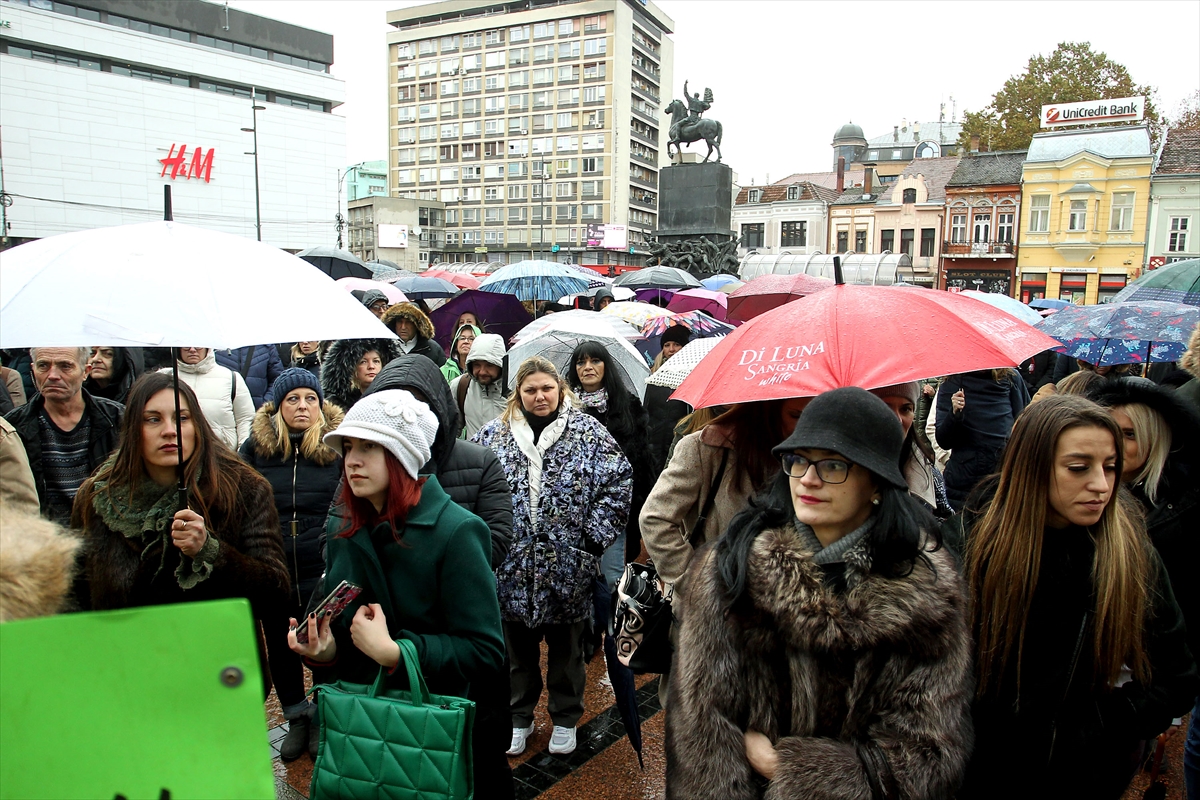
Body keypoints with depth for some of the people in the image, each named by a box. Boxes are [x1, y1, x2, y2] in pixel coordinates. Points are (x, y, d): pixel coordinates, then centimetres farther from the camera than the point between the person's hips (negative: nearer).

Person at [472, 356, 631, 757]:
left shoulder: (588, 432, -2)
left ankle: (566, 719, 34)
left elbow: (620, 482, -3)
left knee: (566, 646, 14)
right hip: (512, 566, 2)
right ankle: (519, 718, 34)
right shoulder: (493, 435, 3)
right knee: (517, 645, 14)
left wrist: (594, 534, -8)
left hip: (567, 565, -1)